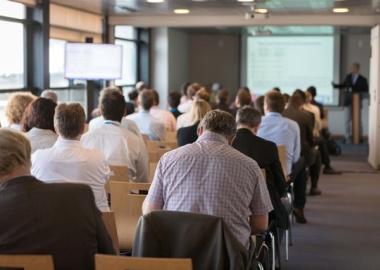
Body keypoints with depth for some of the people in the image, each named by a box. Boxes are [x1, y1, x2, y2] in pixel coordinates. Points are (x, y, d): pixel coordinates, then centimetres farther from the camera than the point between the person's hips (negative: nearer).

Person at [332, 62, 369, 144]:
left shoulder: (362, 79, -6)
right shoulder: (348, 77, 5)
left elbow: (366, 89, -12)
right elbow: (343, 85, 18)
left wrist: (354, 90, -19)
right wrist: (335, 85, 3)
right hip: (348, 102, 3)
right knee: (347, 120, 0)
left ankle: (359, 137, 17)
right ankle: (347, 138, 4)